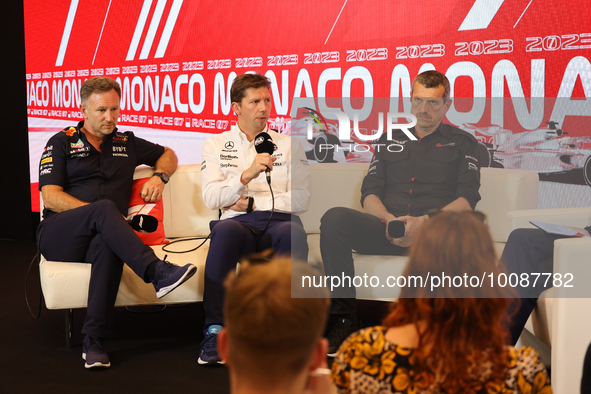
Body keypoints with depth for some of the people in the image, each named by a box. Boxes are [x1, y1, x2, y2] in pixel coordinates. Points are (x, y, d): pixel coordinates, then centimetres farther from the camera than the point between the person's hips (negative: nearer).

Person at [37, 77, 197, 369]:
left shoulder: (126, 143, 23)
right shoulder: (61, 143, 11)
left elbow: (168, 155, 36)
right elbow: (50, 197, -1)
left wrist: (159, 177, 12)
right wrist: (101, 214, -12)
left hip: (98, 238, 2)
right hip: (58, 235, -2)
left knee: (109, 244, -38)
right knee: (105, 207, -35)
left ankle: (93, 339, -40)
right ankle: (158, 272, -48)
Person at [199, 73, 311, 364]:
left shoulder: (289, 145, 19)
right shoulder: (216, 145, 17)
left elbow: (302, 198, 6)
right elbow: (211, 198, 1)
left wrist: (251, 203, 0)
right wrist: (247, 175, -15)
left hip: (279, 222, 1)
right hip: (239, 223, 0)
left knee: (293, 232, -36)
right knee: (225, 230, -37)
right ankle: (215, 331, -34)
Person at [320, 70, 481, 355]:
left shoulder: (462, 143, 20)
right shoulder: (390, 140, 28)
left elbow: (467, 199, 5)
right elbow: (369, 194, 17)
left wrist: (425, 221, -13)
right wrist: (389, 220, -6)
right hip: (386, 230, 3)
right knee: (334, 219, -27)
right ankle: (344, 322, -25)